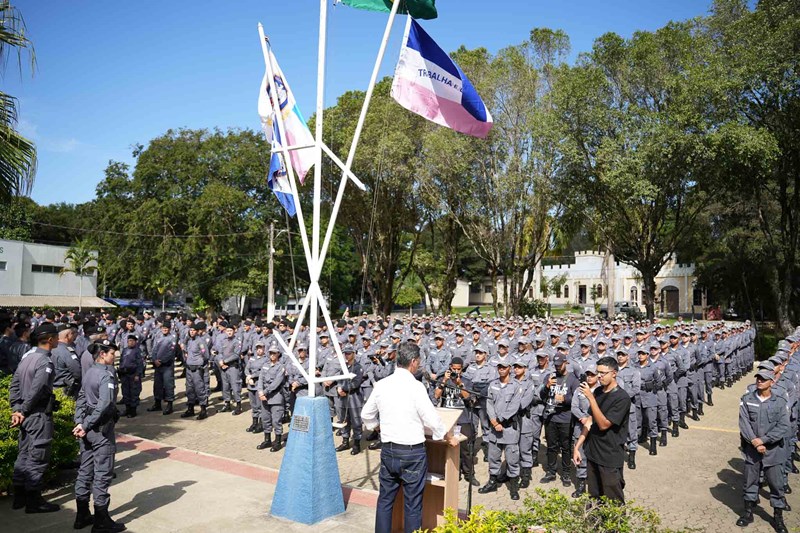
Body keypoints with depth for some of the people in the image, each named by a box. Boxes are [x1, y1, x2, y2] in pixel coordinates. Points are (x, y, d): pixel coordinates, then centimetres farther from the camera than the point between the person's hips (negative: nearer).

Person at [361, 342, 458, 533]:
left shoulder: (381, 385, -1)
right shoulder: (415, 386, -16)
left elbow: (366, 415, 10)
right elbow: (432, 419, -12)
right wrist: (448, 438, 4)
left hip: (387, 449, 5)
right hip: (412, 452, -5)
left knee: (385, 499, 16)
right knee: (412, 504, 7)